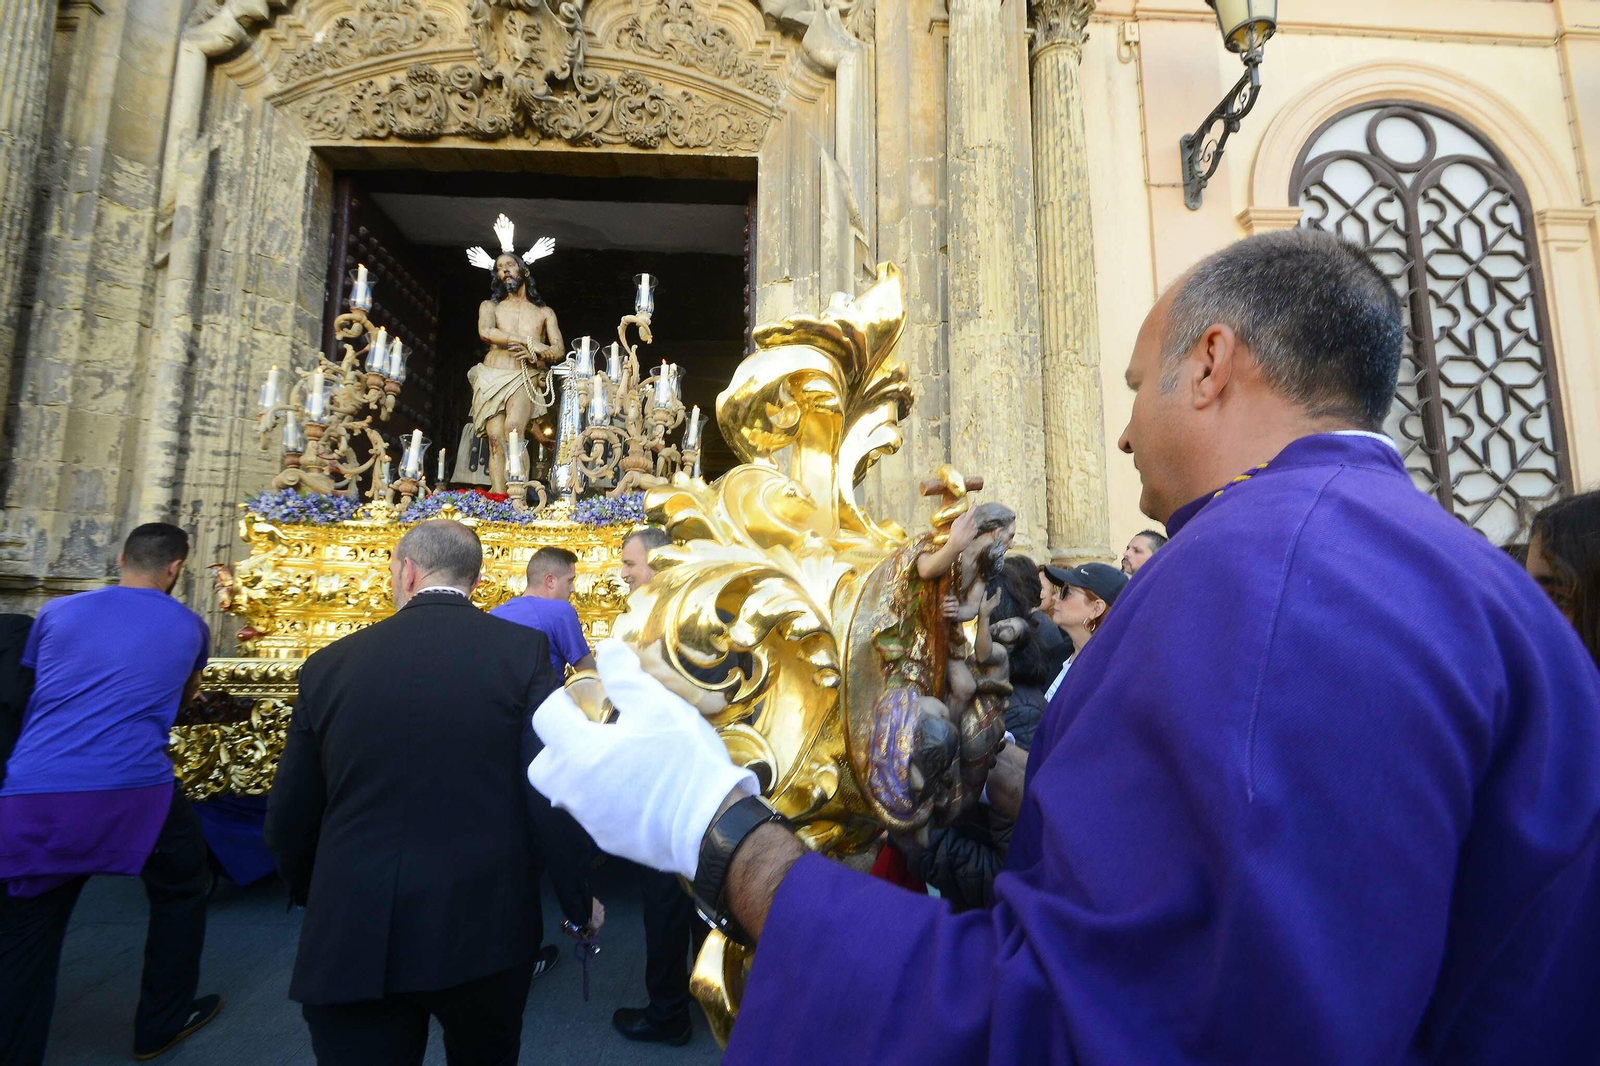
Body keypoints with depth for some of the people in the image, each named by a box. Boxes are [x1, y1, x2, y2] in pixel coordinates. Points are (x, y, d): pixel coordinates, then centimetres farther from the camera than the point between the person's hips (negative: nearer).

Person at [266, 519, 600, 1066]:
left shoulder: (330, 662, -1)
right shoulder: (523, 648, -10)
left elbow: (289, 817, 7)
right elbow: (552, 794, -13)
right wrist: (579, 903, 3)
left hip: (352, 935, -1)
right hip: (483, 923, 1)